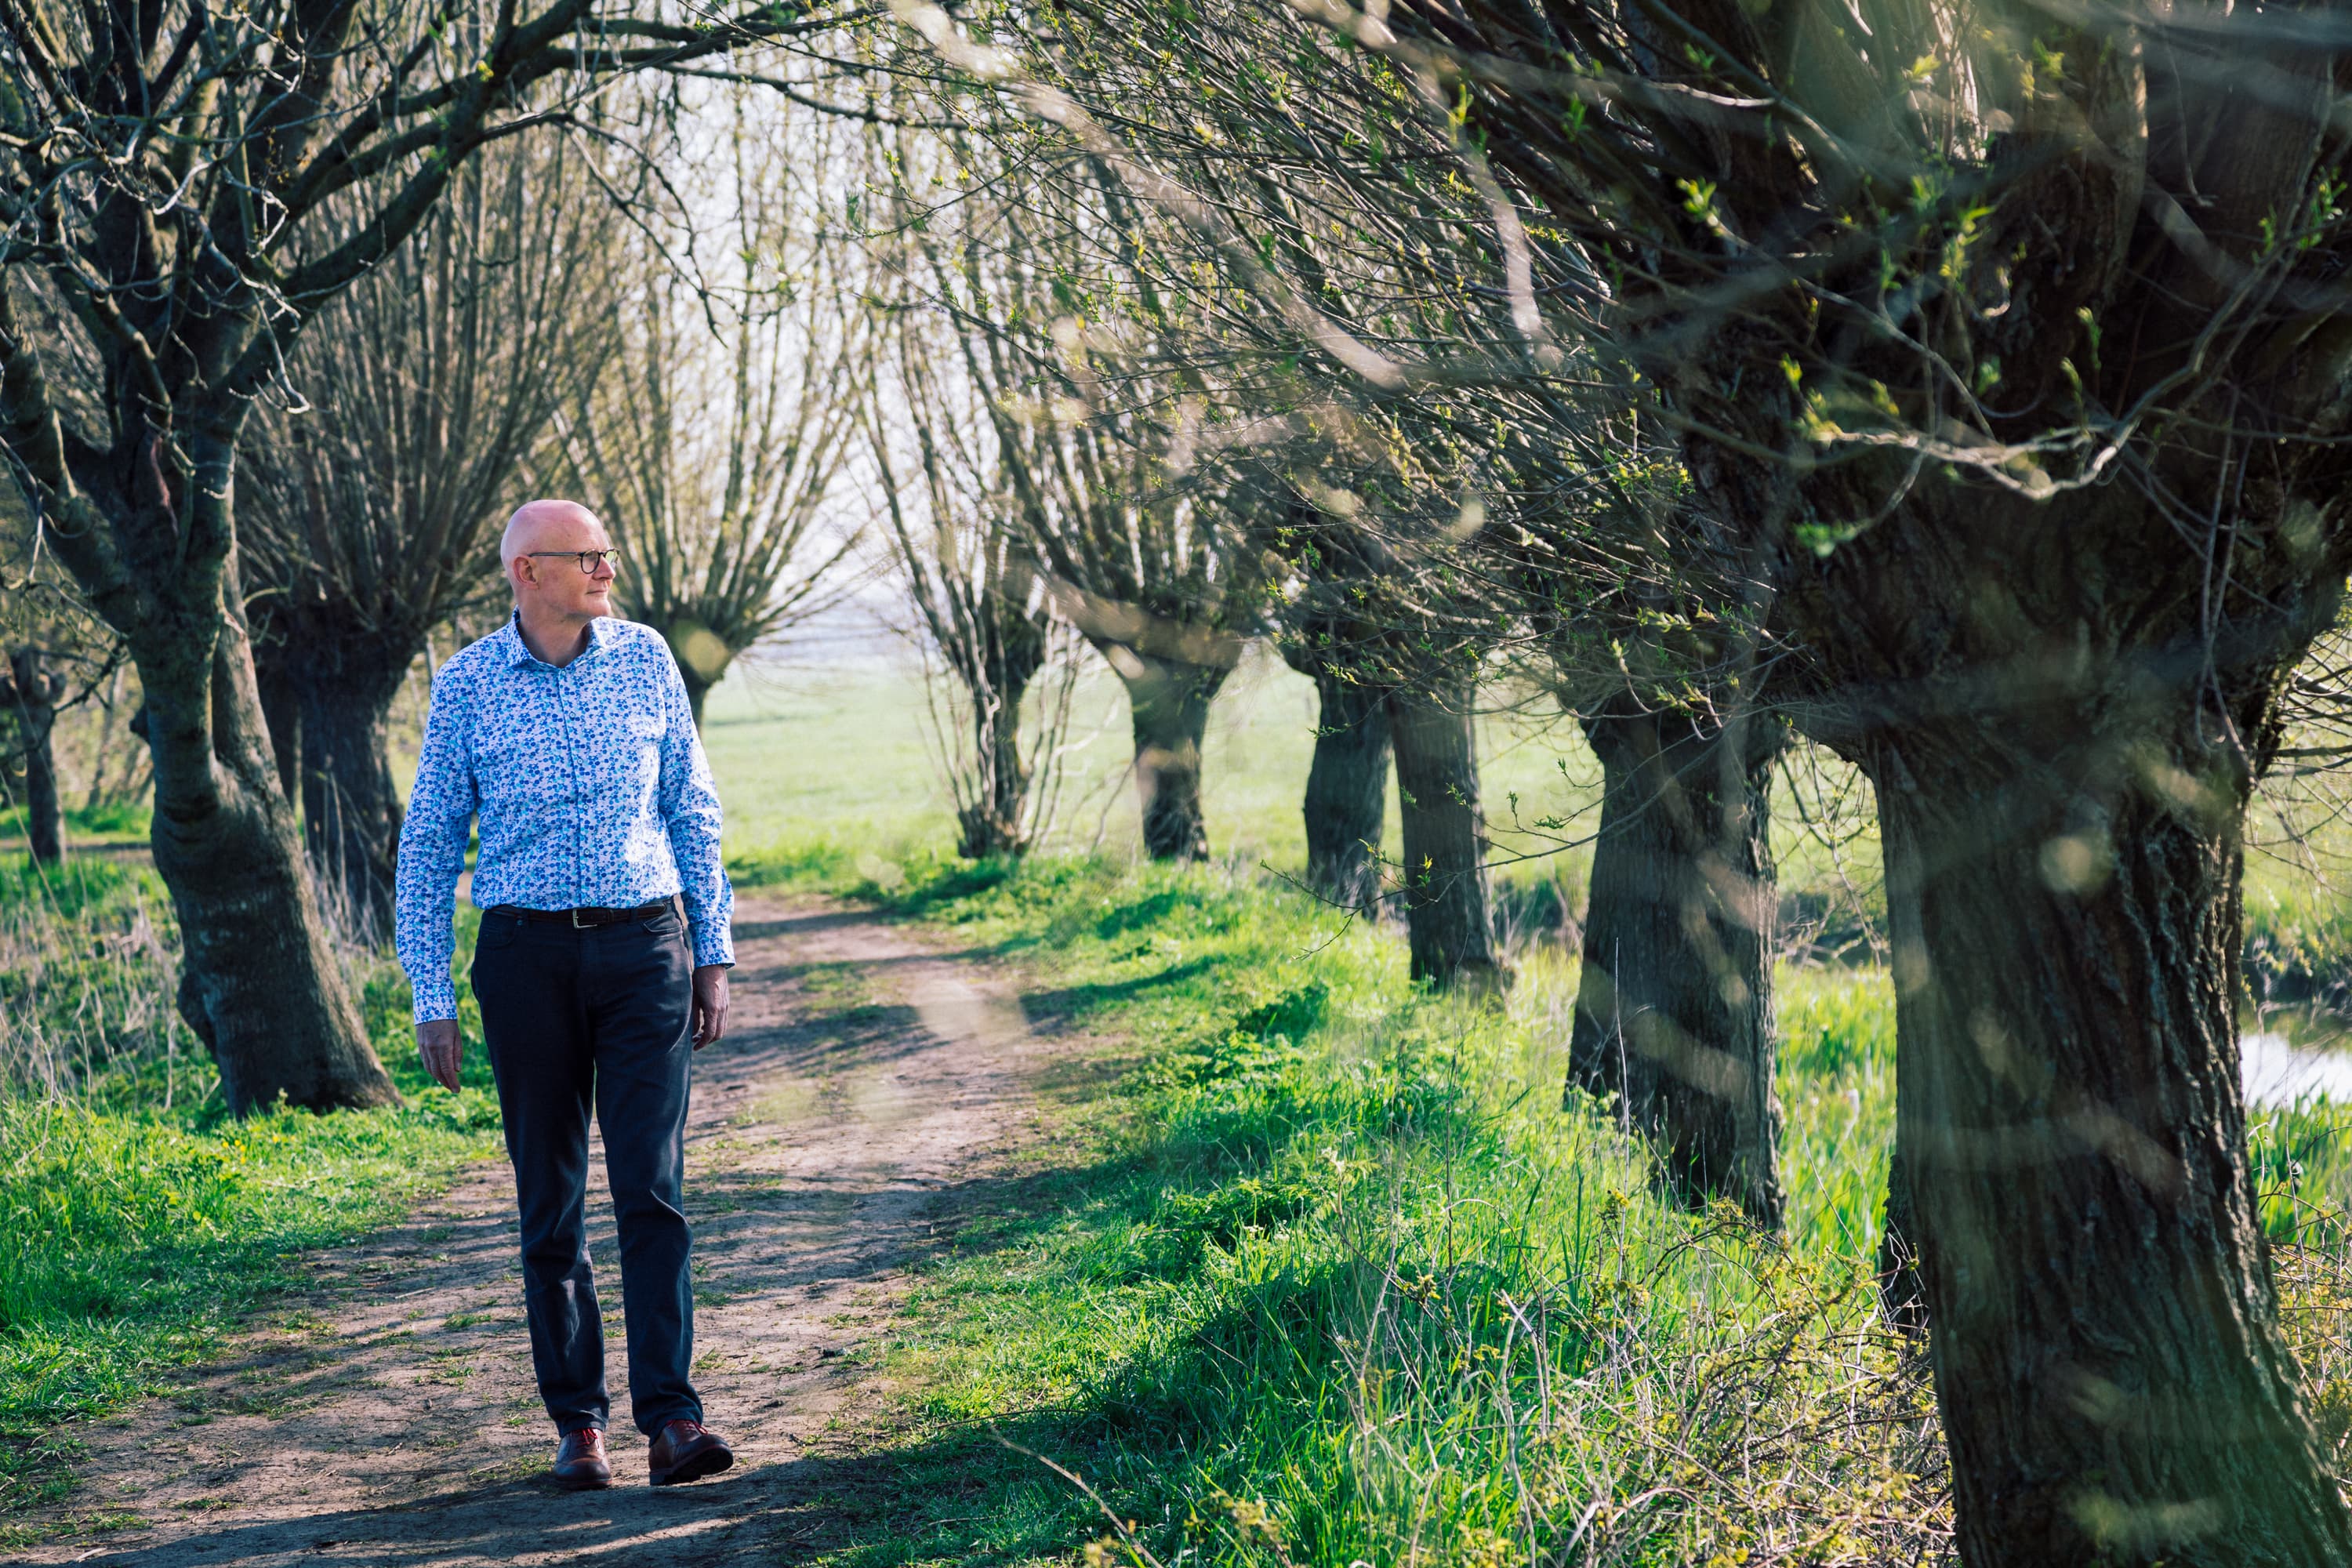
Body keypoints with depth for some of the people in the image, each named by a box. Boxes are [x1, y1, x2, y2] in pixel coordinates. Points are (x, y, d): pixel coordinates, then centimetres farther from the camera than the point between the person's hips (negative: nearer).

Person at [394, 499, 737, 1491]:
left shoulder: (644, 658, 4)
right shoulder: (466, 685, 0)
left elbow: (692, 809, 10)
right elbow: (428, 843, 5)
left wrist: (715, 950, 7)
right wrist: (430, 997, 1)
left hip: (642, 945, 0)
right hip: (526, 954, 0)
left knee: (652, 1188, -8)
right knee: (550, 1203, 5)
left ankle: (671, 1420, -10)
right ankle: (577, 1424, 14)